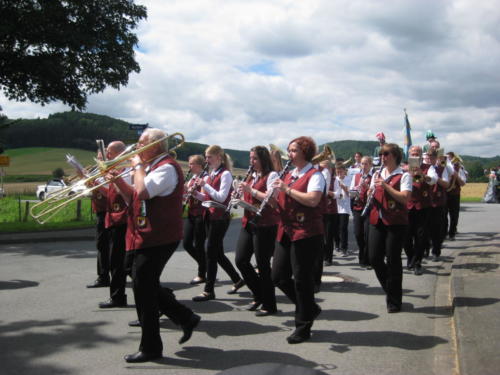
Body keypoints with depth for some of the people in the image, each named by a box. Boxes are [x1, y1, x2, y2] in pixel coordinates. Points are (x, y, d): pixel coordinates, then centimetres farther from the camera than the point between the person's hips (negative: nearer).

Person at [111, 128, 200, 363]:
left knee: (143, 288, -5)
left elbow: (142, 192, -28)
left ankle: (150, 347, 7)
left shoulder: (166, 167, -14)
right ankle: (186, 319, 26)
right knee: (147, 286, 15)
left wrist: (138, 166, -12)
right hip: (147, 236, 10)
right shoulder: (152, 166, 18)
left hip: (158, 238, -10)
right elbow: (133, 199, 18)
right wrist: (117, 178, 5)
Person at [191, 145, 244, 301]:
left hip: (220, 217, -9)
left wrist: (205, 184, -19)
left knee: (211, 253, -6)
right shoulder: (211, 174, 14)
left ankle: (209, 291, 1)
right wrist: (196, 192, 0)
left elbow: (221, 197, -19)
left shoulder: (225, 174, -10)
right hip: (210, 216, 9)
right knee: (217, 252, 13)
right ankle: (237, 280, 28)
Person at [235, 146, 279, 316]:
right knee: (241, 260, 5)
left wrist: (250, 190, -18)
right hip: (248, 223, 8)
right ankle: (259, 295, 22)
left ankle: (269, 305, 11)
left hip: (265, 225, -8)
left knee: (263, 265, -3)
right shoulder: (251, 176, 18)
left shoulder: (271, 175, -7)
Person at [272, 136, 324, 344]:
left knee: (302, 279, -2)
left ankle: (303, 326, 13)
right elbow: (279, 202, 18)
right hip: (286, 231, 8)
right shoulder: (289, 175, 17)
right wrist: (274, 194, -3)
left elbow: (312, 200, -23)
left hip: (306, 233, -8)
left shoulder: (315, 175, -7)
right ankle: (309, 308, 25)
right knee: (279, 276, 6)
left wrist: (287, 189, -19)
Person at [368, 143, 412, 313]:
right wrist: (370, 192, -5)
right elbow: (370, 195, 18)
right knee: (374, 258, 2)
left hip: (396, 222, -5)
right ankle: (389, 288, 26)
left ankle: (394, 300, 12)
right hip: (377, 220, 6)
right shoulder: (377, 174, 14)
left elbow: (405, 198, -16)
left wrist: (385, 186, -22)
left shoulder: (403, 176, -4)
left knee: (393, 260, -1)